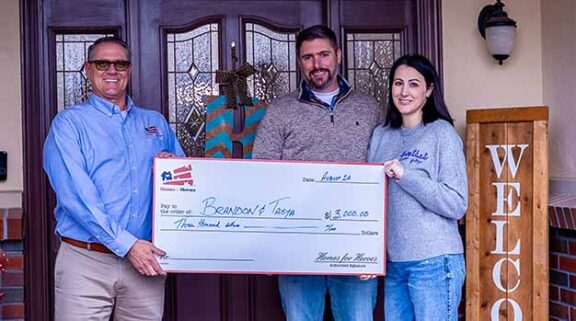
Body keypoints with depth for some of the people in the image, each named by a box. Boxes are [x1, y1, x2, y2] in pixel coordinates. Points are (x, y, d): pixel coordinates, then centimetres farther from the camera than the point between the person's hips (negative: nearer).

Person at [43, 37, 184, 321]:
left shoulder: (156, 122, 15)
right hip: (86, 260, -3)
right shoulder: (68, 123, 1)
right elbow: (76, 195, -11)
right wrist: (126, 244, -18)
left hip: (146, 260, 4)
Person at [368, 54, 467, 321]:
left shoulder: (442, 133, -6)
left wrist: (405, 175, -19)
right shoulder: (381, 135, 10)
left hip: (433, 263, -5)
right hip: (393, 262, 5)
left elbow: (457, 205, -12)